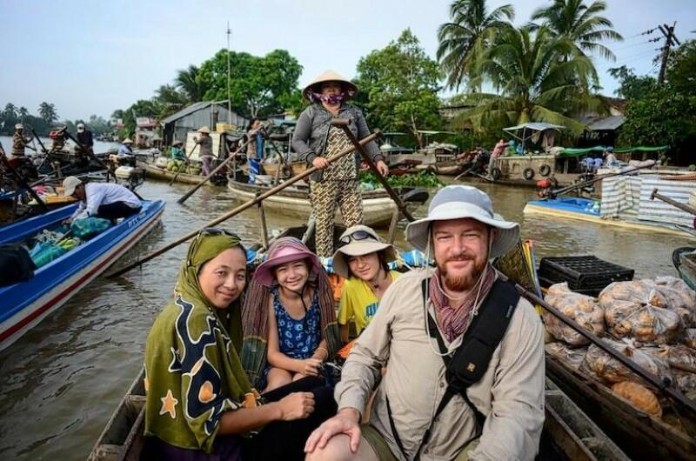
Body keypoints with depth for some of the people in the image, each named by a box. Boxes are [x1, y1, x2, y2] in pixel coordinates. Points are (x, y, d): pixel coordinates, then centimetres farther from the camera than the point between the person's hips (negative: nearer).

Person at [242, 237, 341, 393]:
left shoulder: (318, 295, -11)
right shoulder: (271, 300, -15)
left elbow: (327, 337, 1)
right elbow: (272, 353, -13)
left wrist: (316, 359, -20)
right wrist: (299, 365, -31)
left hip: (311, 362, 1)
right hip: (280, 364, 0)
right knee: (281, 383, -30)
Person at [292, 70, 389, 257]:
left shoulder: (354, 112, 13)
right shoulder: (310, 113, 3)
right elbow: (297, 140, 1)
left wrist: (378, 158, -1)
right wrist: (312, 158, -16)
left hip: (350, 179, 3)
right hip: (322, 179, -3)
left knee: (356, 222, 1)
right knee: (324, 223, 2)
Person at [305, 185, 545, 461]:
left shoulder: (520, 318, -11)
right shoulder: (405, 288, -5)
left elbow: (518, 412, -14)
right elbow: (365, 355, 4)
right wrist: (349, 410, -12)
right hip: (385, 437, 1)